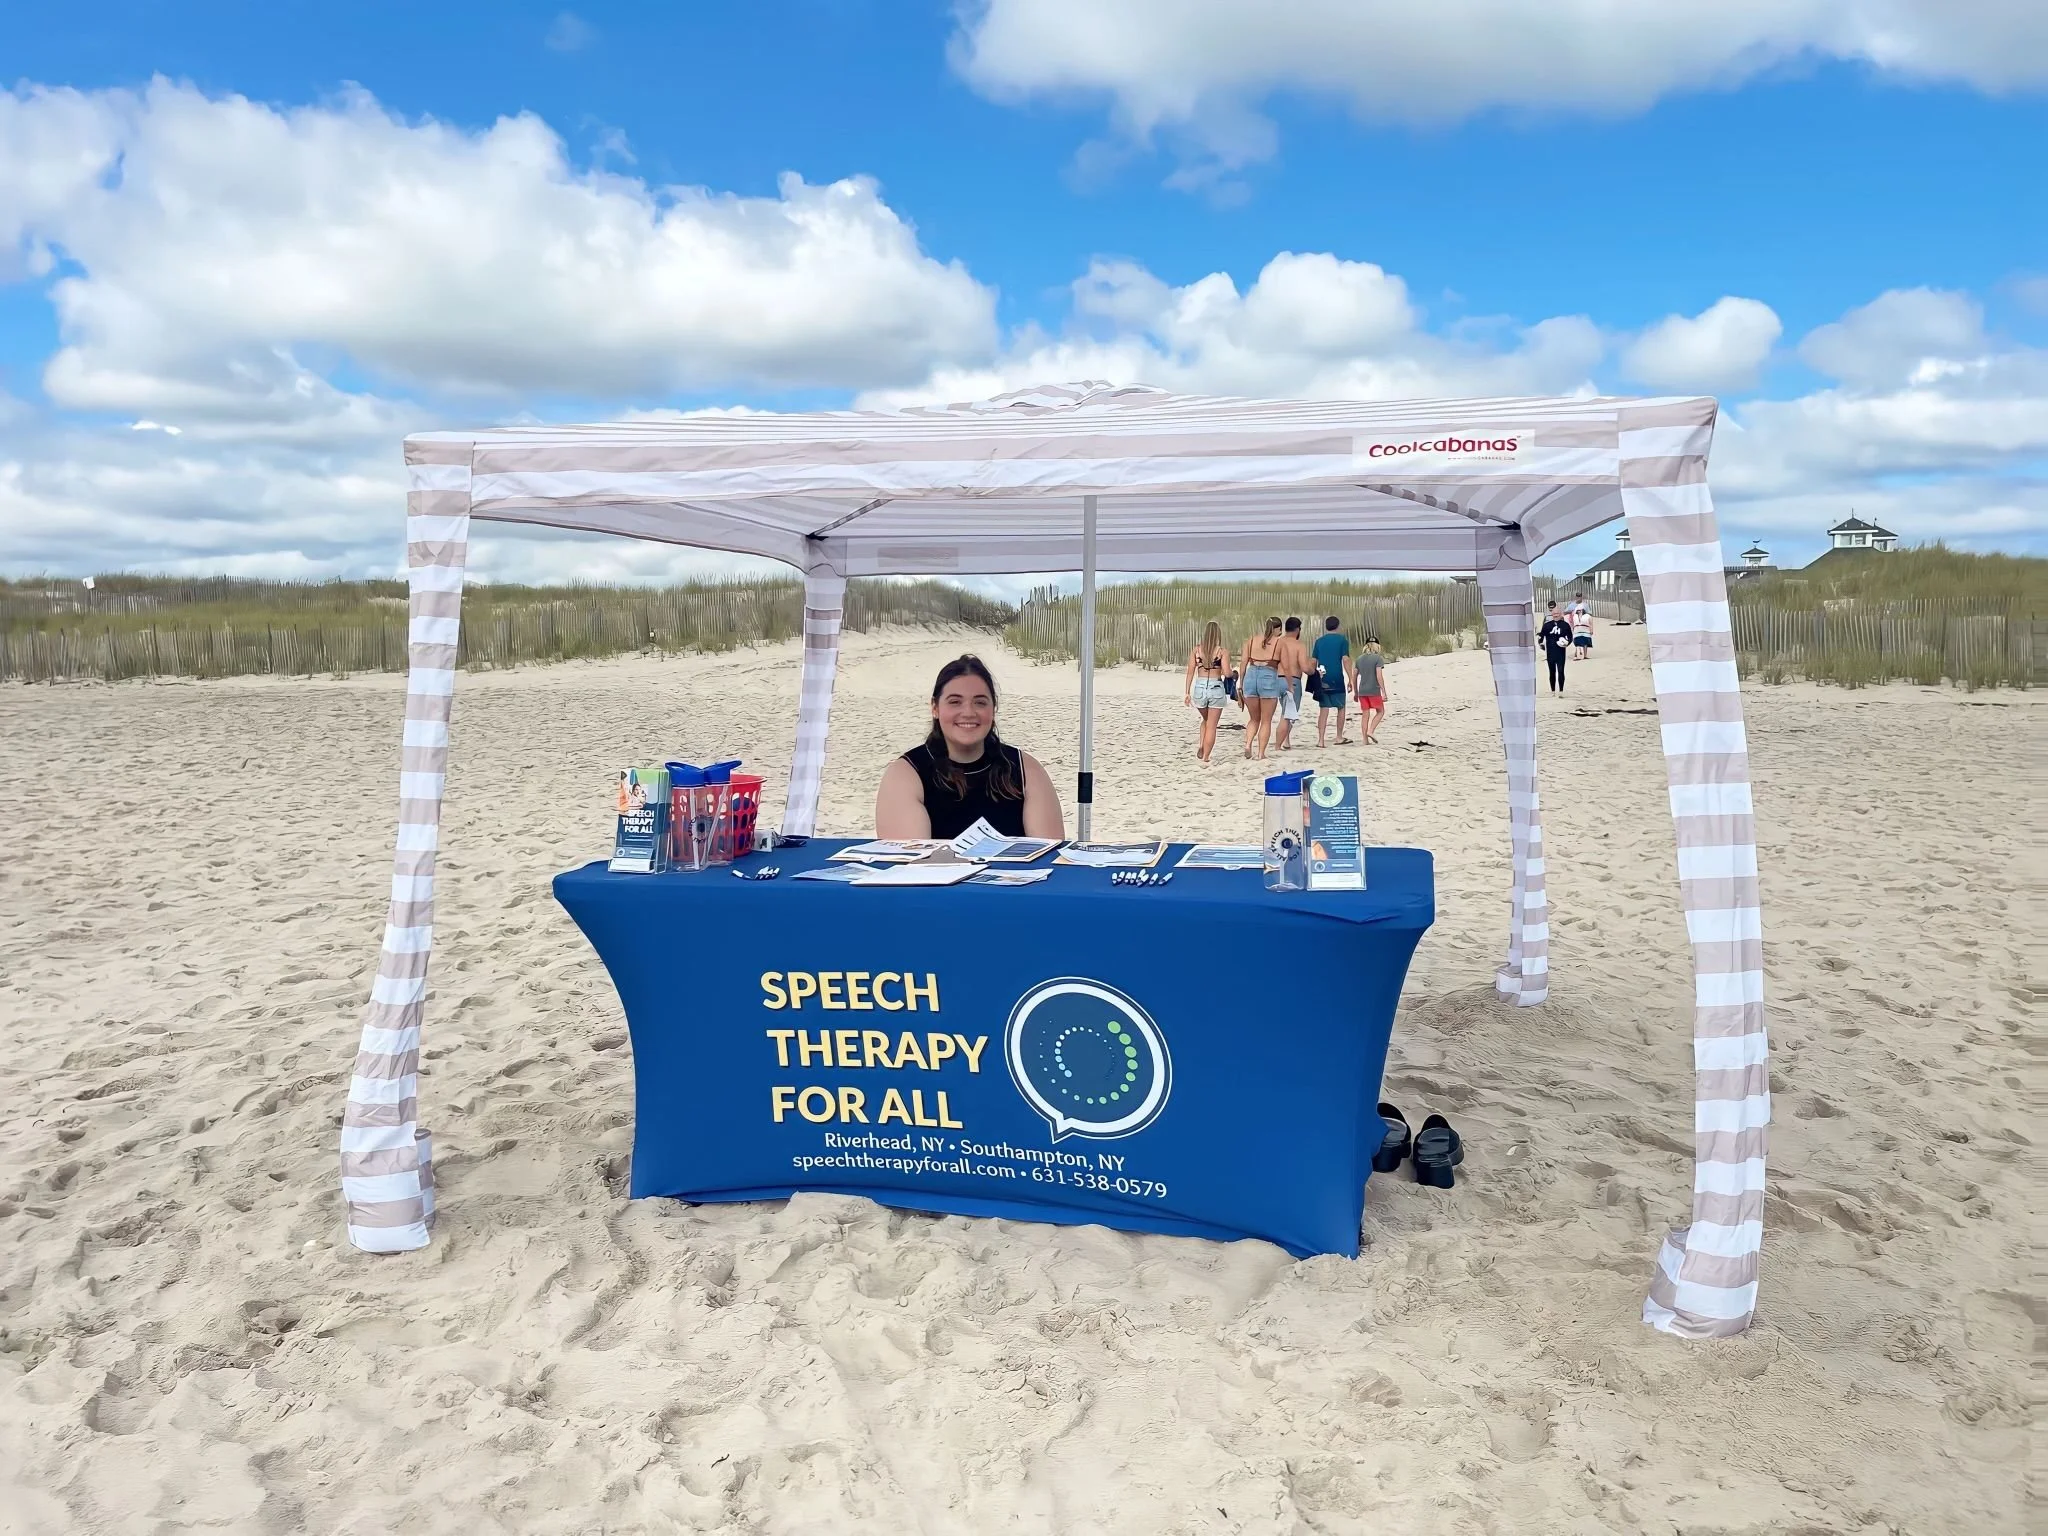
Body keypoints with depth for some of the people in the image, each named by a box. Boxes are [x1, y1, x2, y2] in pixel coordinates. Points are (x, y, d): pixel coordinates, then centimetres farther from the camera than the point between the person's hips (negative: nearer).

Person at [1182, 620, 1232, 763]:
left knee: (1206, 720, 26)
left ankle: (1201, 745, 8)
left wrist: (1187, 693, 3)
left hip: (1199, 687, 2)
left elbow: (1190, 672, -1)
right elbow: (1227, 672, -14)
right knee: (1211, 725, 7)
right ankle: (1205, 757, 5)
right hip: (1216, 688, -2)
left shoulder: (1196, 650, 1)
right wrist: (1232, 672, 9)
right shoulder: (1223, 652, -5)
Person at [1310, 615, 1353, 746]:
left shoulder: (1319, 641, 10)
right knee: (1341, 708, 14)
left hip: (1322, 680, 3)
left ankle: (1320, 740, -5)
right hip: (1337, 680, -3)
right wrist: (1350, 679, -7)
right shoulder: (1342, 639, -2)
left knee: (1324, 710, 3)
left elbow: (1314, 661, 9)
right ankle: (1339, 737, 20)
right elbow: (1345, 659, -9)